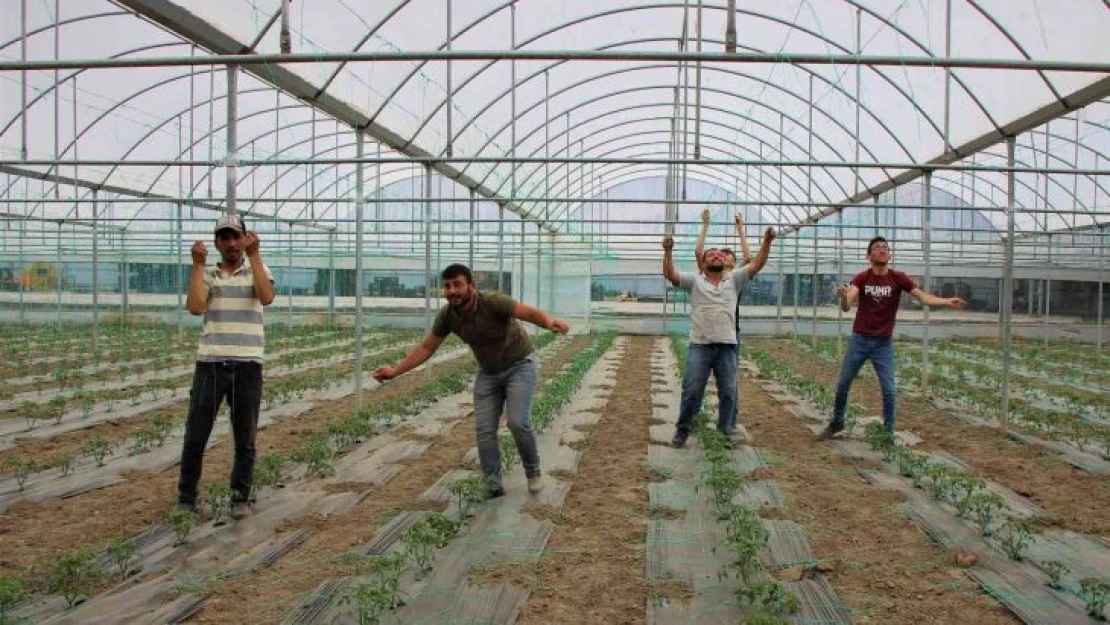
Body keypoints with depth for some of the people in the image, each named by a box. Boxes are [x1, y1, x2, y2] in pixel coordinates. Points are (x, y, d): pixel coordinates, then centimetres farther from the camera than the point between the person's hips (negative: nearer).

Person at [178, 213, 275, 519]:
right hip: (210, 364, 1)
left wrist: (254, 255, -16)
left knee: (245, 439, 6)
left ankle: (240, 497, 20)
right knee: (195, 436, 4)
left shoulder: (257, 270, 7)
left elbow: (267, 297, -15)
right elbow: (195, 307, -10)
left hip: (248, 366, -1)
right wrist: (198, 264, -8)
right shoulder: (207, 275, 9)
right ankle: (186, 497, 18)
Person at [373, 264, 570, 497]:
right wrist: (395, 370, -13)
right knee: (484, 430, -3)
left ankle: (533, 471, 9)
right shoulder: (446, 314, -15)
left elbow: (532, 313, -37)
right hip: (488, 372, 5)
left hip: (520, 365, -5)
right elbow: (426, 348, -6)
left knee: (518, 422, -16)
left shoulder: (493, 302, -31)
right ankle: (493, 486, 6)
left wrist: (551, 322, -60)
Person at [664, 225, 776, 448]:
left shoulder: (734, 280, 11)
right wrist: (668, 252, -23)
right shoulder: (695, 280, 5)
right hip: (700, 345, -2)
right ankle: (682, 429, 17)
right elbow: (670, 275, -8)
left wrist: (767, 242, -11)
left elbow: (757, 264, 3)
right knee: (692, 390, 1)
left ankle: (724, 432, 21)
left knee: (728, 392, 7)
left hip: (727, 346, 2)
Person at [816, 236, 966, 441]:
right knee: (842, 385, 7)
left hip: (884, 344, 0)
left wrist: (947, 301, -29)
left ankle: (889, 432, 12)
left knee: (888, 390, -2)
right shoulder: (861, 278, -6)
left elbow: (922, 296, -11)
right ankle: (836, 423, 27)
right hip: (859, 340, 0)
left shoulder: (898, 278, -4)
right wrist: (843, 297, -43)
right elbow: (846, 306, -19)